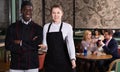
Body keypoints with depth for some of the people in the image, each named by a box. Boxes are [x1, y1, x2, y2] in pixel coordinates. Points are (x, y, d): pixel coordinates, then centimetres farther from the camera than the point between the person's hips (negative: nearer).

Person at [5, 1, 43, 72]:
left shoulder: (38, 28, 2)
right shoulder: (12, 27, 3)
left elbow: (37, 45, -9)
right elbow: (8, 46, -7)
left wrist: (21, 43, -8)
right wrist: (30, 45, -11)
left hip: (32, 66, 0)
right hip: (16, 66, 0)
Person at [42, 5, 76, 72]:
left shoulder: (67, 27, -2)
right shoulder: (46, 27, 7)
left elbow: (70, 43, -10)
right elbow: (45, 43, 9)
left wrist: (73, 59, -20)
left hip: (63, 60, -2)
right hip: (50, 60, 3)